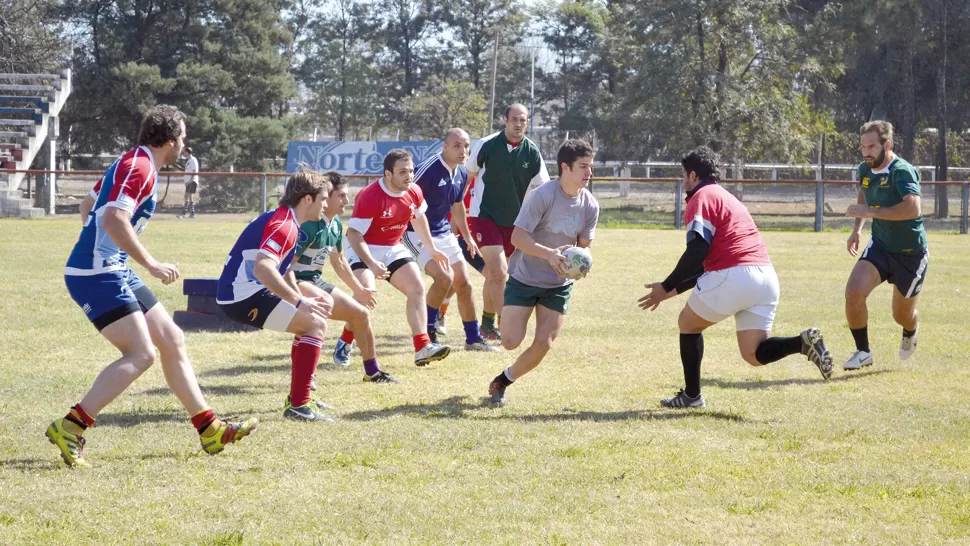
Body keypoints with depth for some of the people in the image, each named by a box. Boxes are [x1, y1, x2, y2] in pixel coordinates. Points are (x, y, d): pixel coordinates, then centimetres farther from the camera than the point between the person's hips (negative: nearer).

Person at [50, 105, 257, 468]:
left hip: (113, 271, 11)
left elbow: (90, 210, 25)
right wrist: (151, 264, -22)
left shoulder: (133, 163, 16)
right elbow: (114, 220, -28)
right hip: (97, 274, -11)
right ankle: (69, 428, -16)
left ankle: (209, 430, 16)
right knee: (141, 353, -16)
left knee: (172, 341, 11)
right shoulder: (139, 167, -15)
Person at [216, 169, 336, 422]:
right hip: (244, 296, -11)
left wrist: (305, 297, 13)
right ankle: (298, 405, -17)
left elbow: (280, 270, 26)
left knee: (310, 322, 21)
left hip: (241, 293, 11)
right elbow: (262, 269, -31)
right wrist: (299, 301, -29)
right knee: (316, 324, -13)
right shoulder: (283, 225, -17)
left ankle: (297, 397, 26)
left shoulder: (286, 221, 17)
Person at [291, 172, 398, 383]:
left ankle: (372, 371, 32)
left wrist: (359, 289, 31)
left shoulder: (336, 224, 6)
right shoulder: (310, 224, -23)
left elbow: (338, 260, 24)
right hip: (296, 281, -10)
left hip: (314, 280, 10)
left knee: (360, 313, 12)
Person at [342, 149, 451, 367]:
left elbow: (418, 218, 16)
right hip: (364, 249, -7)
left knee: (417, 288, -2)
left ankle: (422, 349, 0)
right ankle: (344, 345, -7)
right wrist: (371, 264, -38)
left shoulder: (414, 192, -5)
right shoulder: (370, 197, -28)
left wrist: (431, 249, 23)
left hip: (394, 248, 7)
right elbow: (353, 233, -27)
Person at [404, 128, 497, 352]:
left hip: (443, 233, 8)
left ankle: (473, 339, 21)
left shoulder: (462, 174, 3)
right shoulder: (428, 169, -23)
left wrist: (467, 237, 27)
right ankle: (427, 332, -5)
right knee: (444, 276, -23)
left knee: (464, 284, 8)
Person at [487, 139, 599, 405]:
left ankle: (502, 382, 17)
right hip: (524, 278, -4)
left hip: (559, 284, 4)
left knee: (543, 344, -5)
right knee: (511, 342, -9)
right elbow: (518, 237, -23)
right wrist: (549, 253, -37)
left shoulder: (590, 205, -5)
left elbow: (583, 246, 4)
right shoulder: (542, 196, -21)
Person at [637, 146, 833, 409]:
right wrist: (677, 288, 33)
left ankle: (692, 395, 17)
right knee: (754, 354, 7)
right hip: (767, 276, 8)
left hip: (734, 276, -8)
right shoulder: (726, 198, 29)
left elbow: (697, 252, -12)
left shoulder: (701, 198, 1)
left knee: (688, 323, 16)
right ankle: (803, 342, -17)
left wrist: (667, 287, -5)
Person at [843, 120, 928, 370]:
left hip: (911, 253, -5)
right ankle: (863, 352, -1)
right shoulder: (865, 170, -3)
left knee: (902, 316, 11)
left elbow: (913, 209, -42)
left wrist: (871, 212, -39)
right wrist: (857, 228, 11)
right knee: (853, 293, -19)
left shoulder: (902, 171, -26)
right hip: (880, 246, 5)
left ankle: (910, 332, 51)